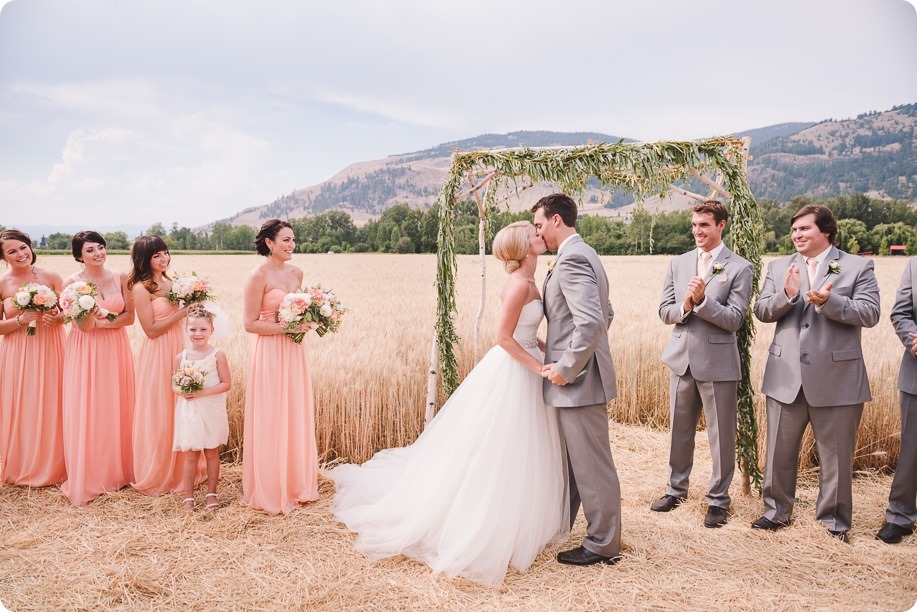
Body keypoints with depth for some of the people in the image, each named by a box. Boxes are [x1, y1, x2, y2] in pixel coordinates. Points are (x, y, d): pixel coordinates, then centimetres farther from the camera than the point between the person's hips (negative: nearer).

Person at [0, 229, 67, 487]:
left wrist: (55, 317, -16)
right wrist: (21, 320, -16)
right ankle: (22, 468, 22)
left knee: (49, 408, 4)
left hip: (49, 351, 0)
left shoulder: (50, 277, -1)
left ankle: (52, 465, 21)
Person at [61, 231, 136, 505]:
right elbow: (83, 326, -11)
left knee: (117, 410, 7)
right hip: (86, 351, -2)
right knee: (86, 413, -1)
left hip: (115, 349, 2)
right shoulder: (72, 283, -5)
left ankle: (118, 470, 23)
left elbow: (130, 316, 1)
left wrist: (103, 322, -14)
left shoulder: (120, 278, 2)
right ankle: (88, 477, 11)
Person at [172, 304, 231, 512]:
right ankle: (188, 495, 15)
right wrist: (181, 391, -13)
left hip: (211, 411, -2)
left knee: (212, 452, 9)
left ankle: (211, 493, 22)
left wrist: (202, 392, -19)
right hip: (188, 411, 2)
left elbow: (226, 384, -9)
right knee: (190, 454, 5)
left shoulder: (218, 355, -7)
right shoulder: (180, 357, 2)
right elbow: (174, 384, 10)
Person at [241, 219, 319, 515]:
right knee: (271, 421, 1)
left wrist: (308, 321, 1)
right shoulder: (258, 276, -11)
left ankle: (296, 484, 27)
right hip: (270, 354, -6)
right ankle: (270, 491, 16)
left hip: (295, 352, 7)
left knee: (296, 418, 12)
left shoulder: (296, 273, 8)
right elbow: (250, 324, -13)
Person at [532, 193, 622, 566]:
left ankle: (603, 545, 17)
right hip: (579, 374, 11)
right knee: (569, 458, 22)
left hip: (578, 380, -11)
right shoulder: (584, 255, 14)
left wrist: (566, 368, -20)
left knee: (592, 465, 3)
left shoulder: (571, 260, -19)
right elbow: (605, 314, 23)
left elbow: (591, 322, -30)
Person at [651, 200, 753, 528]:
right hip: (682, 359, 4)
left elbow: (734, 319, -12)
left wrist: (702, 300, -24)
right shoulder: (678, 264, 8)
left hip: (718, 362, -4)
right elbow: (664, 311, 5)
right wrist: (684, 307, -16)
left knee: (721, 435, 6)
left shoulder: (739, 268, -6)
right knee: (679, 430, 16)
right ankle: (677, 489, 32)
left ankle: (718, 499, 22)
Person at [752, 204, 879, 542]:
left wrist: (829, 301, -24)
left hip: (836, 378, -3)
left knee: (836, 455, 8)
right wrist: (787, 295, -18)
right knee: (779, 451, 12)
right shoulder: (779, 267, 10)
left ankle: (835, 520, 25)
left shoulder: (858, 266, 0)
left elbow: (870, 313, -9)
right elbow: (761, 310, 1)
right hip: (786, 376, 3)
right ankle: (777, 511, 29)